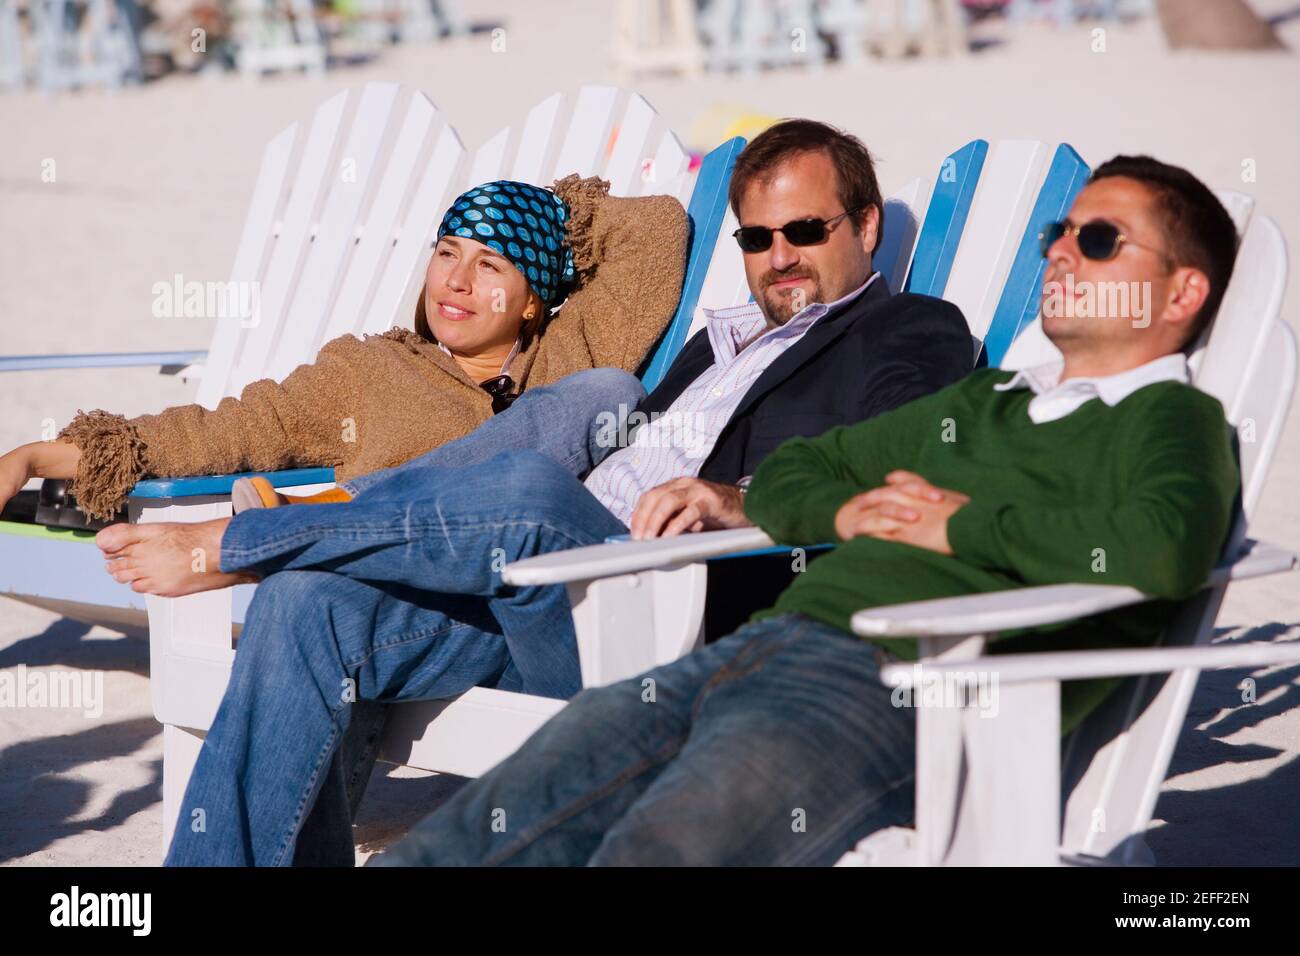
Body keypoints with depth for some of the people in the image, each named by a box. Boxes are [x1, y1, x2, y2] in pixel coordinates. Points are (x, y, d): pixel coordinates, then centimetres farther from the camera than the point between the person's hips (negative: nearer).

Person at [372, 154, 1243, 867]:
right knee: (460, 839, -11)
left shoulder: (1173, 419, 9)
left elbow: (1168, 548, -15)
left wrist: (966, 525, -5)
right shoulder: (977, 401, 32)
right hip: (766, 641, 8)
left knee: (650, 846, -34)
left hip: (893, 686, -8)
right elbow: (782, 476, 38)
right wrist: (849, 510, 14)